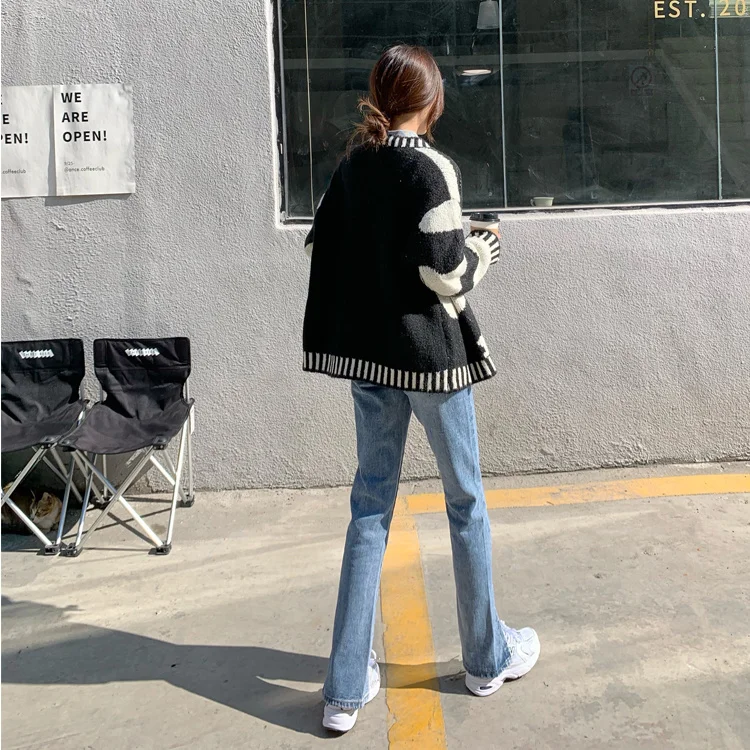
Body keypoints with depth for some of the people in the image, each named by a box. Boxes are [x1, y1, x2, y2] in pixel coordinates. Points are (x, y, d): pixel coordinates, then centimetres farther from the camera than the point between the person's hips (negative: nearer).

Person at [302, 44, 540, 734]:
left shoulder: (351, 166, 6)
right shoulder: (432, 170, -12)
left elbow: (322, 250, 8)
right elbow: (446, 274, -15)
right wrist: (484, 250, 4)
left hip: (365, 352, 6)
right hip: (429, 353, -5)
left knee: (371, 504, 10)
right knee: (466, 501, 11)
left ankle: (347, 688, 13)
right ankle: (488, 658, 29)